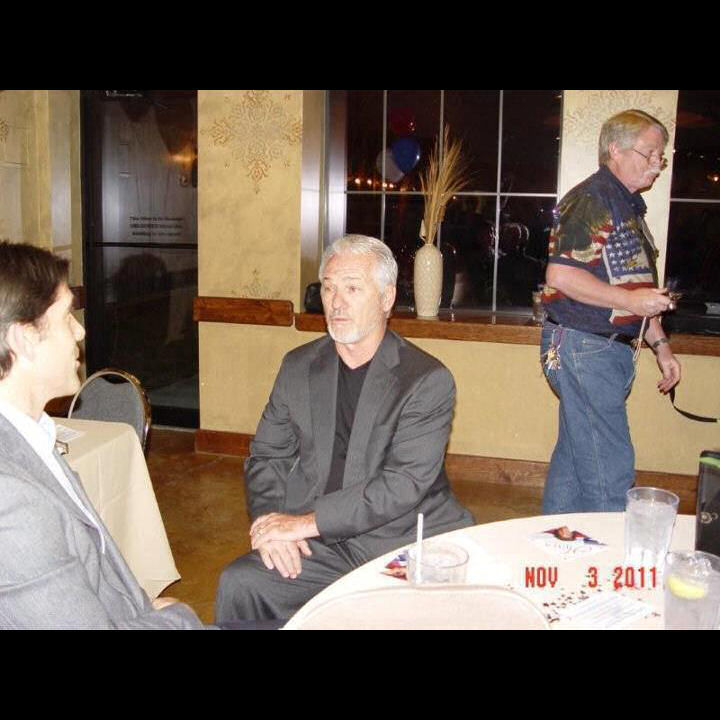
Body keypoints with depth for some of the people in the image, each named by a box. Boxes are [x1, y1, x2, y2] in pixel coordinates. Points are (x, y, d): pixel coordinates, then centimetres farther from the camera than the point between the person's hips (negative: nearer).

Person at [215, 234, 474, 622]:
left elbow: (405, 483, -15)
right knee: (238, 584, -20)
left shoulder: (429, 380, -6)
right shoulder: (298, 366, 10)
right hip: (316, 546, 3)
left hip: (404, 543, -2)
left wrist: (306, 522, -18)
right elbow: (266, 456, 12)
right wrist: (271, 523, -8)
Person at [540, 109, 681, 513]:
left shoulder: (629, 205, 20)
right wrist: (628, 300, -22)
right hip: (583, 346, -10)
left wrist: (660, 345, 21)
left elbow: (638, 289, 25)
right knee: (609, 469, -7)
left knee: (574, 457, 16)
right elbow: (560, 274, -22)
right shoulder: (591, 199, -12)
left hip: (612, 348, 10)